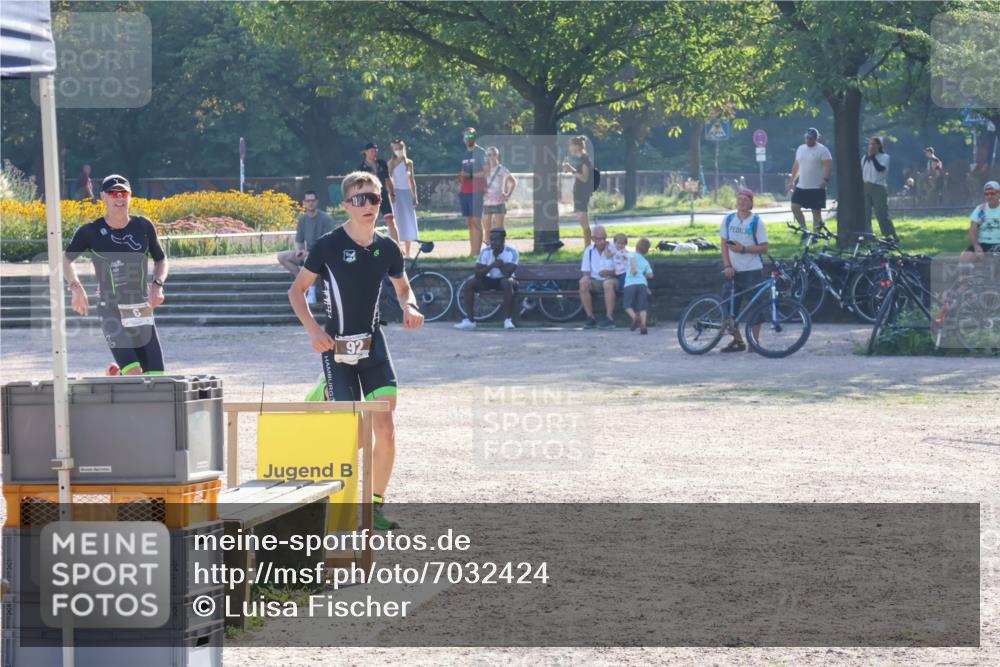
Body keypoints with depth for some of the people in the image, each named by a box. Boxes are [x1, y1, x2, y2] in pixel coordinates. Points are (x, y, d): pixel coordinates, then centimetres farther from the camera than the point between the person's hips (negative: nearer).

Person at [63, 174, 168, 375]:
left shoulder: (144, 226, 4)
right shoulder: (91, 231, -3)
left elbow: (161, 261, 17)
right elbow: (66, 259, 10)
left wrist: (158, 285, -3)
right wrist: (76, 287, -6)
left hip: (143, 311, 4)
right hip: (111, 311, -4)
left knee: (155, 375, -2)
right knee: (133, 372, -21)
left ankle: (117, 370, 26)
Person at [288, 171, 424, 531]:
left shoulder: (386, 248, 3)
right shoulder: (328, 246, -9)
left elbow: (402, 286, 20)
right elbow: (296, 291, -2)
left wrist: (409, 307, -2)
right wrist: (313, 329, -14)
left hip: (373, 343, 4)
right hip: (337, 348, -4)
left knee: (385, 430, -7)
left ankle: (375, 504, 3)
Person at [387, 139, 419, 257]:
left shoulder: (409, 163, 10)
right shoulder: (392, 163, -1)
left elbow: (412, 180, 13)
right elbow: (388, 179, -7)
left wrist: (415, 196, 9)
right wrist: (391, 194, -18)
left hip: (407, 192, 4)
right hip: (396, 193, -4)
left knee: (409, 221, 2)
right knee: (397, 221, -6)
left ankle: (407, 251, 5)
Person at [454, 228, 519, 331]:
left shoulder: (512, 252, -16)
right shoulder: (486, 252, -5)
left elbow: (508, 273, -29)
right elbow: (478, 273, -14)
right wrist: (491, 266, -29)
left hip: (504, 279, -4)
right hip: (490, 280, 4)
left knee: (508, 283, -40)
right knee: (469, 284, -18)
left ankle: (507, 320, -36)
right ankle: (469, 321, -18)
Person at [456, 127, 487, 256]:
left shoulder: (480, 152, -2)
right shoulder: (465, 154, 19)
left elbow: (486, 172, -11)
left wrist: (469, 175, -19)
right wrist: (460, 178, 6)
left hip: (476, 192, -7)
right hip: (464, 192, 7)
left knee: (476, 222, -10)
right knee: (469, 223, 6)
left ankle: (477, 252, -13)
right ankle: (472, 252, 8)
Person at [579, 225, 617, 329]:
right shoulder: (589, 250, 5)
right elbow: (585, 271, 6)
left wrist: (609, 272, -26)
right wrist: (586, 277, -19)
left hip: (611, 279, -3)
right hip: (595, 281, 3)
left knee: (608, 283, -38)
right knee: (583, 282, -29)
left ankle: (609, 319, -34)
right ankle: (590, 318, -24)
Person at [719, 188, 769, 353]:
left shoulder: (756, 222, -4)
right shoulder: (728, 220, 7)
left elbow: (764, 248, -5)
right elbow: (724, 244, 9)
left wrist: (744, 249, -18)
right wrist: (727, 265, -3)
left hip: (752, 271, -4)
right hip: (734, 271, 4)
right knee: (729, 307, 3)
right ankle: (737, 340, 13)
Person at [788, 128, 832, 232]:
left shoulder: (822, 150, -7)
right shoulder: (801, 149, 14)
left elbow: (828, 165, -16)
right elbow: (796, 166, 21)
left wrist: (825, 179, -30)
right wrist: (792, 181, 19)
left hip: (817, 187, -6)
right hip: (801, 186, 6)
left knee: (816, 211, -2)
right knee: (795, 206, -4)